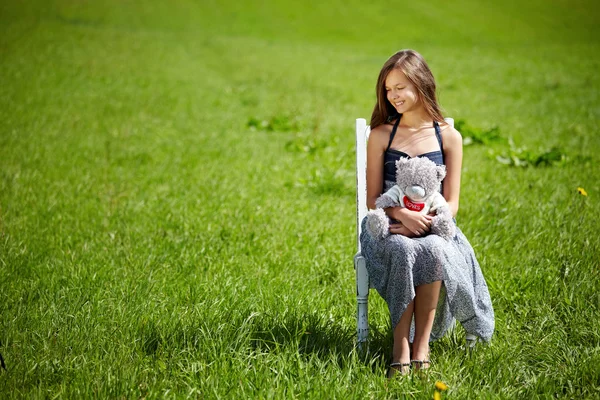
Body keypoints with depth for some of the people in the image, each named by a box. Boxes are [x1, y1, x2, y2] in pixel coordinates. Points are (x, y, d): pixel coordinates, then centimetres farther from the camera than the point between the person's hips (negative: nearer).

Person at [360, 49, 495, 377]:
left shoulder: (449, 137, 5)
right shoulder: (381, 135, 5)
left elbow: (451, 203, 3)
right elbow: (373, 198, 3)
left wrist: (424, 221, -17)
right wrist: (403, 215, -18)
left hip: (434, 229, 0)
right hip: (389, 229, 0)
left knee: (433, 252, -36)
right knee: (404, 252, -36)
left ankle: (422, 345, -27)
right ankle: (401, 348, -30)